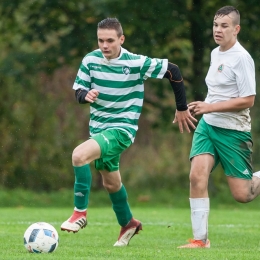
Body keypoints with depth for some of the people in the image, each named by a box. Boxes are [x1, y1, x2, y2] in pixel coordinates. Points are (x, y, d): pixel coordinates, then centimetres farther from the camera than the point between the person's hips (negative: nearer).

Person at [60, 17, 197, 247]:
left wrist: (182, 108, 0)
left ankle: (80, 213, -15)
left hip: (122, 128, -6)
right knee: (111, 182, 20)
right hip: (98, 128, 6)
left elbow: (173, 71, -7)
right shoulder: (91, 60, -5)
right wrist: (86, 95, -26)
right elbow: (78, 91, 0)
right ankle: (128, 224, 45)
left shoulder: (136, 63, -15)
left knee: (79, 155, -29)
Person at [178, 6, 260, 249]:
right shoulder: (215, 53, 9)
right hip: (207, 125, 6)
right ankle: (200, 239, -10)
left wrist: (210, 107, -22)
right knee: (197, 175, -15)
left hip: (233, 131, -6)